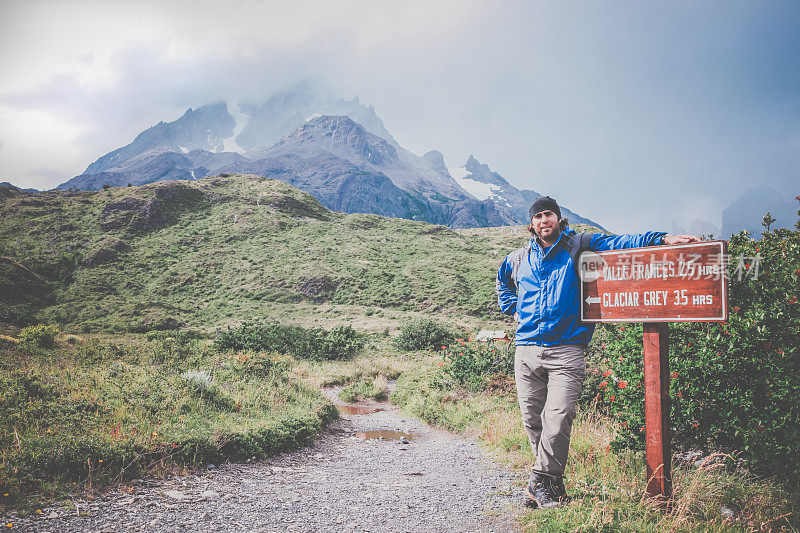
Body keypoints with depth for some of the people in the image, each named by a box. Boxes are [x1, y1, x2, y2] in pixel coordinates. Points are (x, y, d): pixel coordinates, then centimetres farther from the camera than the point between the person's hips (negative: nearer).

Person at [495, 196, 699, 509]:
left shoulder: (578, 247, 8)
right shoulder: (519, 259, 17)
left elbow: (621, 244, -1)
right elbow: (503, 284, 37)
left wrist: (663, 240, -13)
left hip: (566, 350, -3)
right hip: (527, 350, 4)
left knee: (557, 418, -16)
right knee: (533, 421, 4)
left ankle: (541, 482, -1)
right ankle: (552, 485, 18)